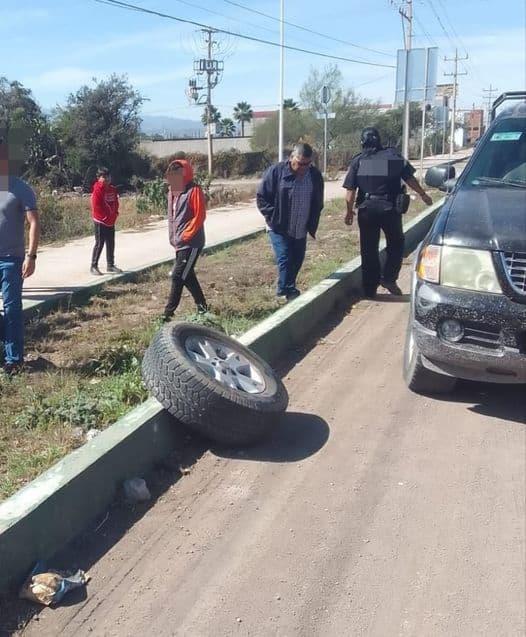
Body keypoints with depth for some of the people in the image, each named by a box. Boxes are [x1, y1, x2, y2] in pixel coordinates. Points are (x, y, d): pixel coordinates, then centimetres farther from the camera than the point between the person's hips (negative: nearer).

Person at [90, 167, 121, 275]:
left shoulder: (113, 189, 7)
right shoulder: (97, 190, -15)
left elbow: (115, 203, 14)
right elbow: (96, 206, -18)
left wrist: (115, 214, 2)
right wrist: (104, 217, -13)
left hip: (111, 221, 7)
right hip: (100, 221, -7)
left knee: (111, 243, 12)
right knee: (99, 244, -5)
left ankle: (110, 265, 21)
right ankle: (94, 266, 3)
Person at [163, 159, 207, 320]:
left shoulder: (194, 190, -12)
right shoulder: (173, 191, 12)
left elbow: (199, 216, -16)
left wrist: (185, 236, -15)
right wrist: (173, 236, 11)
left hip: (191, 243, -9)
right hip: (179, 244, 9)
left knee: (178, 276, -10)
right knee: (187, 276, 13)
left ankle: (169, 312, -5)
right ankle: (202, 306, 26)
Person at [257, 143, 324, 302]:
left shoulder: (315, 175, -1)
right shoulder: (276, 171, -12)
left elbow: (318, 204, 10)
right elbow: (262, 197, -7)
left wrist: (312, 226, 7)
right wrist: (273, 217, -11)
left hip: (300, 229, 5)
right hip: (279, 228, -4)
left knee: (297, 260, 11)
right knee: (285, 259, -12)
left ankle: (286, 289, 27)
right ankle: (288, 292, -7)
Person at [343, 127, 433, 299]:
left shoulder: (358, 161, 0)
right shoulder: (394, 156, 0)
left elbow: (351, 190, -3)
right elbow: (410, 178, 4)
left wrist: (349, 211, 9)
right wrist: (423, 195, 17)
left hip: (366, 210, 1)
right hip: (390, 208, -1)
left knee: (368, 249, 9)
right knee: (396, 244, 18)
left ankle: (370, 289, 13)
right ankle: (389, 277, 2)